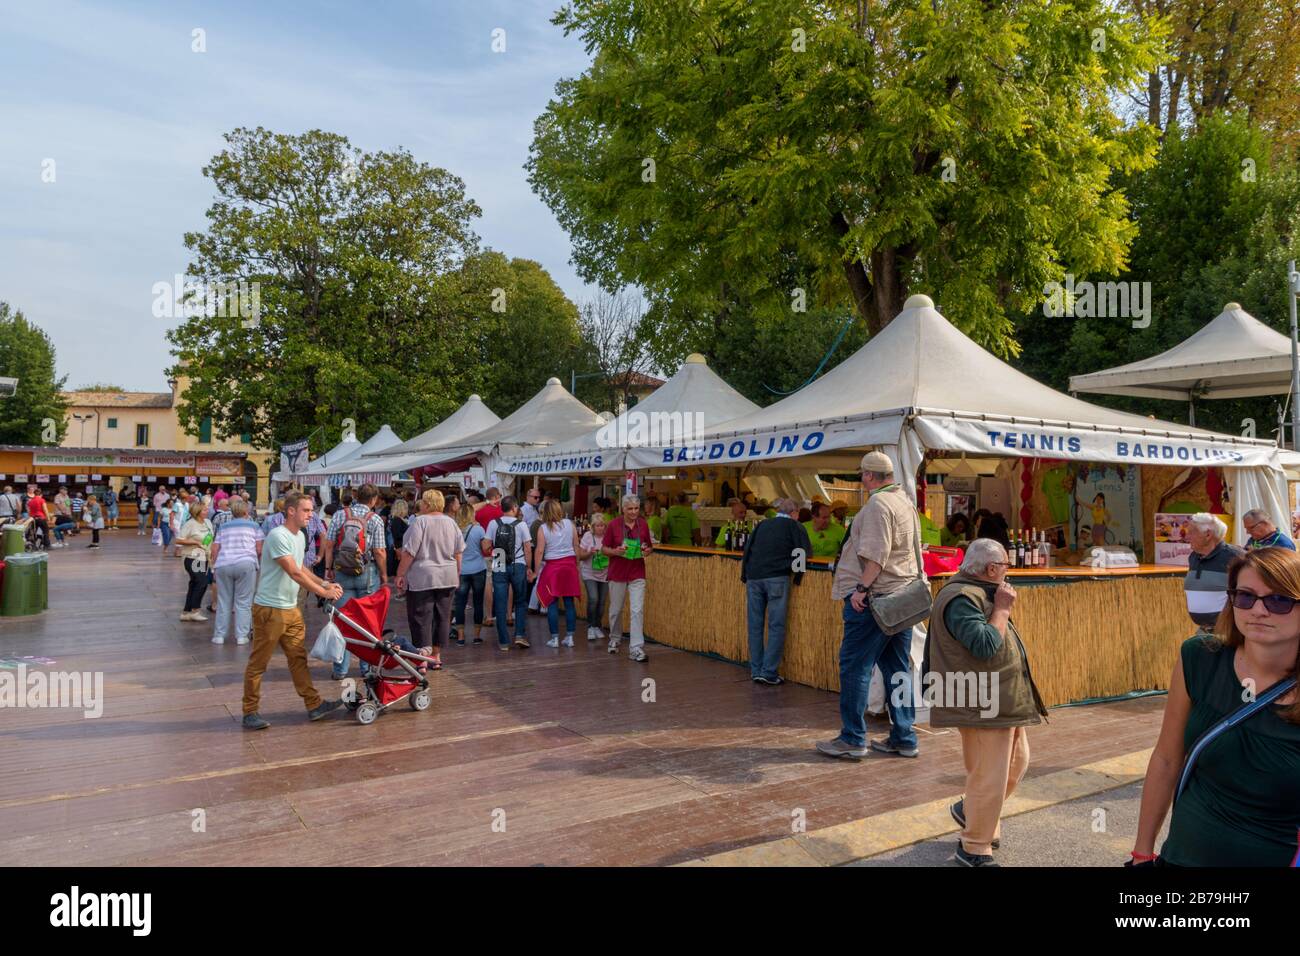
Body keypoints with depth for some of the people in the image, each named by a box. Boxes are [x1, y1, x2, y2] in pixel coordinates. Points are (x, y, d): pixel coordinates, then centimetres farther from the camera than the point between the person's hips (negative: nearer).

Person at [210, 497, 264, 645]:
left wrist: (214, 567, 21)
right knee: (243, 602, 3)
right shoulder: (253, 526, 9)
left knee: (224, 602, 10)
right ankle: (241, 636, 3)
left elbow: (215, 549, 13)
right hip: (246, 564, -3)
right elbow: (259, 549, 4)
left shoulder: (223, 526, 17)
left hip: (223, 565, 3)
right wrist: (257, 562, 23)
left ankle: (219, 635, 14)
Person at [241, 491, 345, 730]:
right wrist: (323, 592, -20)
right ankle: (250, 712, 14)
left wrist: (325, 583, 7)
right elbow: (294, 573, -23)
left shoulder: (299, 536, 10)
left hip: (291, 609, 9)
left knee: (299, 658, 11)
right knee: (258, 663, 3)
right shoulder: (278, 536, -19)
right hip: (269, 609, -9)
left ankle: (314, 705, 16)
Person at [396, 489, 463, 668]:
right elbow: (458, 552, 12)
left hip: (422, 578, -5)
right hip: (448, 578, 6)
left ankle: (423, 657, -3)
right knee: (442, 616, 12)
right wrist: (457, 574, 23)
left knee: (421, 618, 0)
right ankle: (437, 655, 20)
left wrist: (400, 575, -6)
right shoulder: (451, 522, 6)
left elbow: (409, 552, -14)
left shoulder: (420, 521, -12)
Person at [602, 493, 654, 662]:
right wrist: (616, 551, -20)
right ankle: (615, 639, 38)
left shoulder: (643, 524, 1)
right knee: (616, 609, 13)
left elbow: (650, 546, 12)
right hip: (618, 573, -1)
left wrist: (647, 550, -11)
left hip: (637, 574, 1)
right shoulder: (613, 525, -6)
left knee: (638, 610, -9)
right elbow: (604, 548, -1)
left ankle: (636, 649, -6)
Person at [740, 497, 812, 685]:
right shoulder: (795, 526, 7)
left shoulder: (762, 525, 20)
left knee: (755, 625, 10)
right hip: (777, 578, -4)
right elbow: (806, 552, 3)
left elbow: (747, 550, 19)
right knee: (776, 626, 1)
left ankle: (756, 670, 15)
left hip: (753, 577, 4)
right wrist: (797, 578, 12)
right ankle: (769, 672, -3)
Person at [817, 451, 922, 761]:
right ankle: (903, 739, 16)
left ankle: (853, 739, 3)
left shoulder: (878, 504, -13)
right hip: (903, 595, 10)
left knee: (854, 666, -2)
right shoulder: (906, 501, 17)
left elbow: (876, 554, -23)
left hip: (876, 596, -9)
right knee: (898, 668, 12)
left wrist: (862, 587, -22)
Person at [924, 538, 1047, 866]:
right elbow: (985, 646, -27)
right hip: (982, 704, -11)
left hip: (1004, 700, 11)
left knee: (1017, 762, 22)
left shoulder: (978, 593, 12)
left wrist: (1001, 607, 7)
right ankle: (974, 849, 12)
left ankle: (970, 810, 38)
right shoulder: (960, 599, -21)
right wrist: (1002, 609, -18)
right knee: (989, 777, -3)